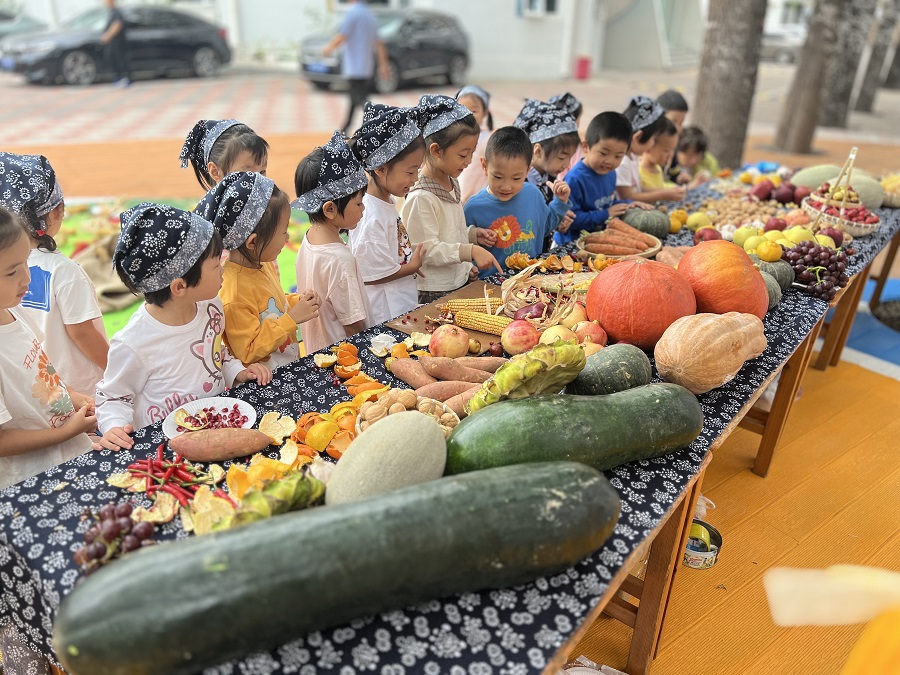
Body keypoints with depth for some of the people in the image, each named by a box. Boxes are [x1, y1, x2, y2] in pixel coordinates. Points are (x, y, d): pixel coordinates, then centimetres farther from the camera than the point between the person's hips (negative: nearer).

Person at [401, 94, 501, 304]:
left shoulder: (452, 183, 8)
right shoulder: (421, 197, -21)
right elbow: (426, 250, -22)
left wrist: (473, 234, 4)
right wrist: (470, 251, -27)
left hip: (460, 283, 8)